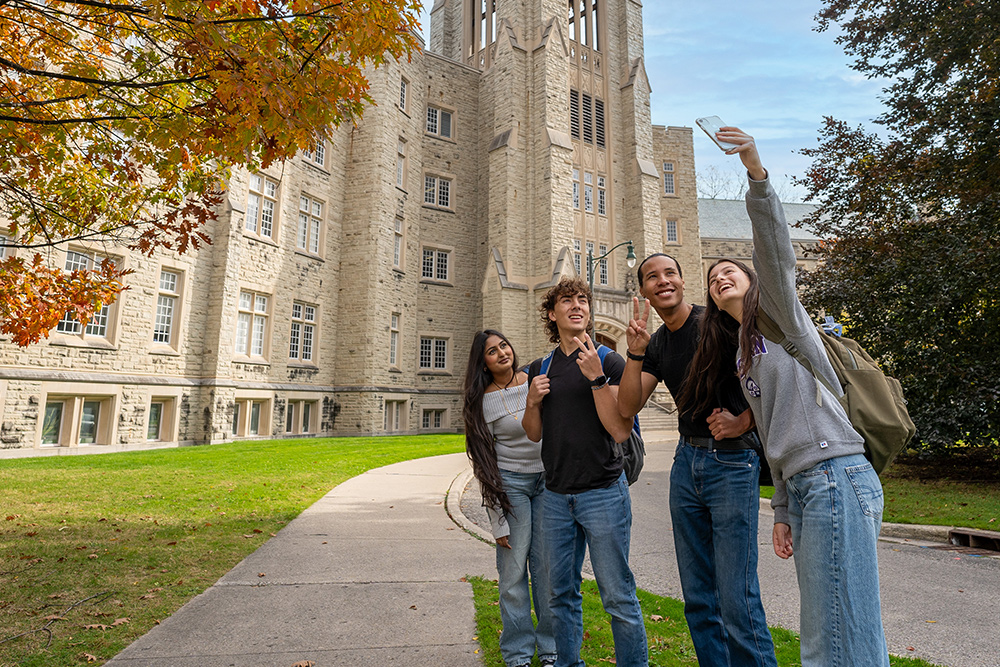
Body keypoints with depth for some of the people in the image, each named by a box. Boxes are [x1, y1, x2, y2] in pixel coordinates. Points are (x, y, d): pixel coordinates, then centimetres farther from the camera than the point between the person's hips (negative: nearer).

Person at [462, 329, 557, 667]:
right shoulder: (484, 401, -7)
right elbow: (485, 463, -6)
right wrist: (498, 522, -7)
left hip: (549, 478, 3)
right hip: (511, 483, -2)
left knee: (547, 565, 7)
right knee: (514, 570, 3)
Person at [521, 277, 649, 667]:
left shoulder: (608, 361, -3)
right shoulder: (540, 369, 10)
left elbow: (620, 430, -12)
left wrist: (597, 378, -20)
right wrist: (532, 402, -5)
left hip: (603, 492, -4)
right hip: (556, 495, 5)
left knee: (618, 597, 2)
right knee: (562, 594, 14)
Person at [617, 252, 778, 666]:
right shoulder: (656, 344, 10)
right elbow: (627, 408, 1)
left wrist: (743, 421, -15)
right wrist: (635, 353, -10)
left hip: (732, 459, -6)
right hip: (686, 461, 6)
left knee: (736, 597, -5)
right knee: (697, 596, 13)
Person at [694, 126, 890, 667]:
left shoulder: (779, 312, 6)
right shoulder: (743, 354, 23)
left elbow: (774, 249, -15)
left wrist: (757, 174, -27)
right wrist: (782, 510, 16)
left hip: (836, 479, -8)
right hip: (806, 487, 8)